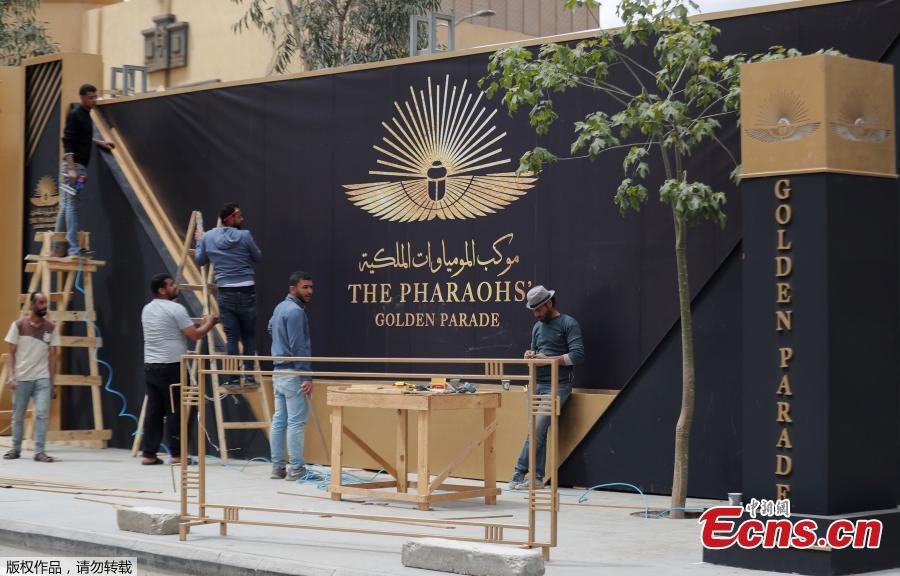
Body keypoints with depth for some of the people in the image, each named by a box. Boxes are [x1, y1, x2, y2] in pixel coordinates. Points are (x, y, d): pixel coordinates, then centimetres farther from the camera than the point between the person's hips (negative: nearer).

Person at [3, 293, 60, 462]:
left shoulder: (51, 328, 3)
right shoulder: (18, 325, -2)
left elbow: (53, 356, 6)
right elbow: (11, 353, 1)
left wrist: (52, 382, 3)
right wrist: (11, 376, -11)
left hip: (42, 378, 0)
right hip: (21, 378, 0)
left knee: (42, 414, -12)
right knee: (18, 416, 9)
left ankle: (39, 451, -8)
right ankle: (16, 449, 23)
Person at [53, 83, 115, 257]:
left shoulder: (85, 114, 15)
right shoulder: (75, 114, -12)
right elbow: (67, 142, -18)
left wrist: (99, 142, 22)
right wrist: (71, 169, -24)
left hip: (80, 165, 10)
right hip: (73, 165, -9)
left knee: (65, 206, 9)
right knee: (72, 205, -10)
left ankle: (59, 249, 11)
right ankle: (74, 247, -13)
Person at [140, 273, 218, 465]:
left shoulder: (147, 310, 15)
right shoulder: (175, 309, -11)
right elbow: (195, 335, -10)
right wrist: (209, 323, 9)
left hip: (150, 365, 7)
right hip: (171, 366, -7)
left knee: (153, 410, 7)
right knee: (174, 411, -2)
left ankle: (148, 453, 6)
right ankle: (177, 454, 1)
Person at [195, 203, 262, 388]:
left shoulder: (208, 237, 3)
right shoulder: (244, 236, -7)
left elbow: (200, 261, 17)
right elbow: (258, 257, 7)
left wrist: (199, 242, 33)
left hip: (225, 293, 2)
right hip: (247, 291, -2)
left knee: (231, 336, 6)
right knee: (249, 335, 9)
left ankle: (232, 379, 4)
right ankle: (249, 376, 4)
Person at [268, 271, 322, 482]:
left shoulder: (280, 308, 14)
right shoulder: (295, 311, -16)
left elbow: (270, 327, 34)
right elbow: (299, 347, -21)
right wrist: (307, 377, -21)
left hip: (278, 372, 10)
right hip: (293, 373, -10)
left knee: (279, 421, 10)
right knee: (296, 422, -7)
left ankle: (278, 467, 13)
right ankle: (296, 469, -5)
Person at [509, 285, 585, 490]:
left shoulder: (568, 324, -4)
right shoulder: (537, 327, 19)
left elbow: (578, 355, -12)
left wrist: (548, 359, -15)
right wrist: (531, 355, 4)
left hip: (557, 386, -7)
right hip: (538, 384, 7)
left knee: (537, 430, -14)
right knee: (539, 432, 3)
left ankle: (519, 475, -13)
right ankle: (537, 477, 6)